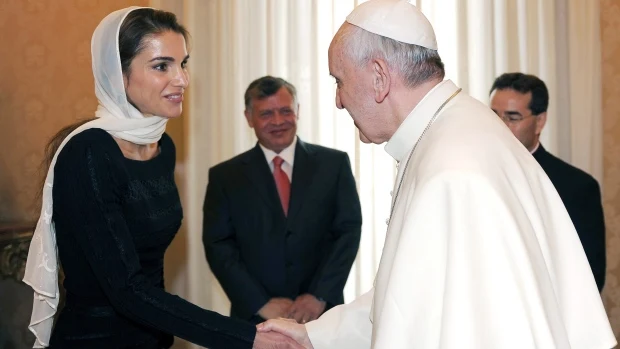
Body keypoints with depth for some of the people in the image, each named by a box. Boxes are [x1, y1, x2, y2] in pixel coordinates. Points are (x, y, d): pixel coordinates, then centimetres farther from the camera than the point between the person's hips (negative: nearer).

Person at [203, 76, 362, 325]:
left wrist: (319, 296, -13)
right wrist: (261, 304, -13)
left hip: (322, 313, 1)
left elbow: (349, 230, -3)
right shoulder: (225, 176, 1)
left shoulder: (334, 163, 1)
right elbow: (218, 245, -4)